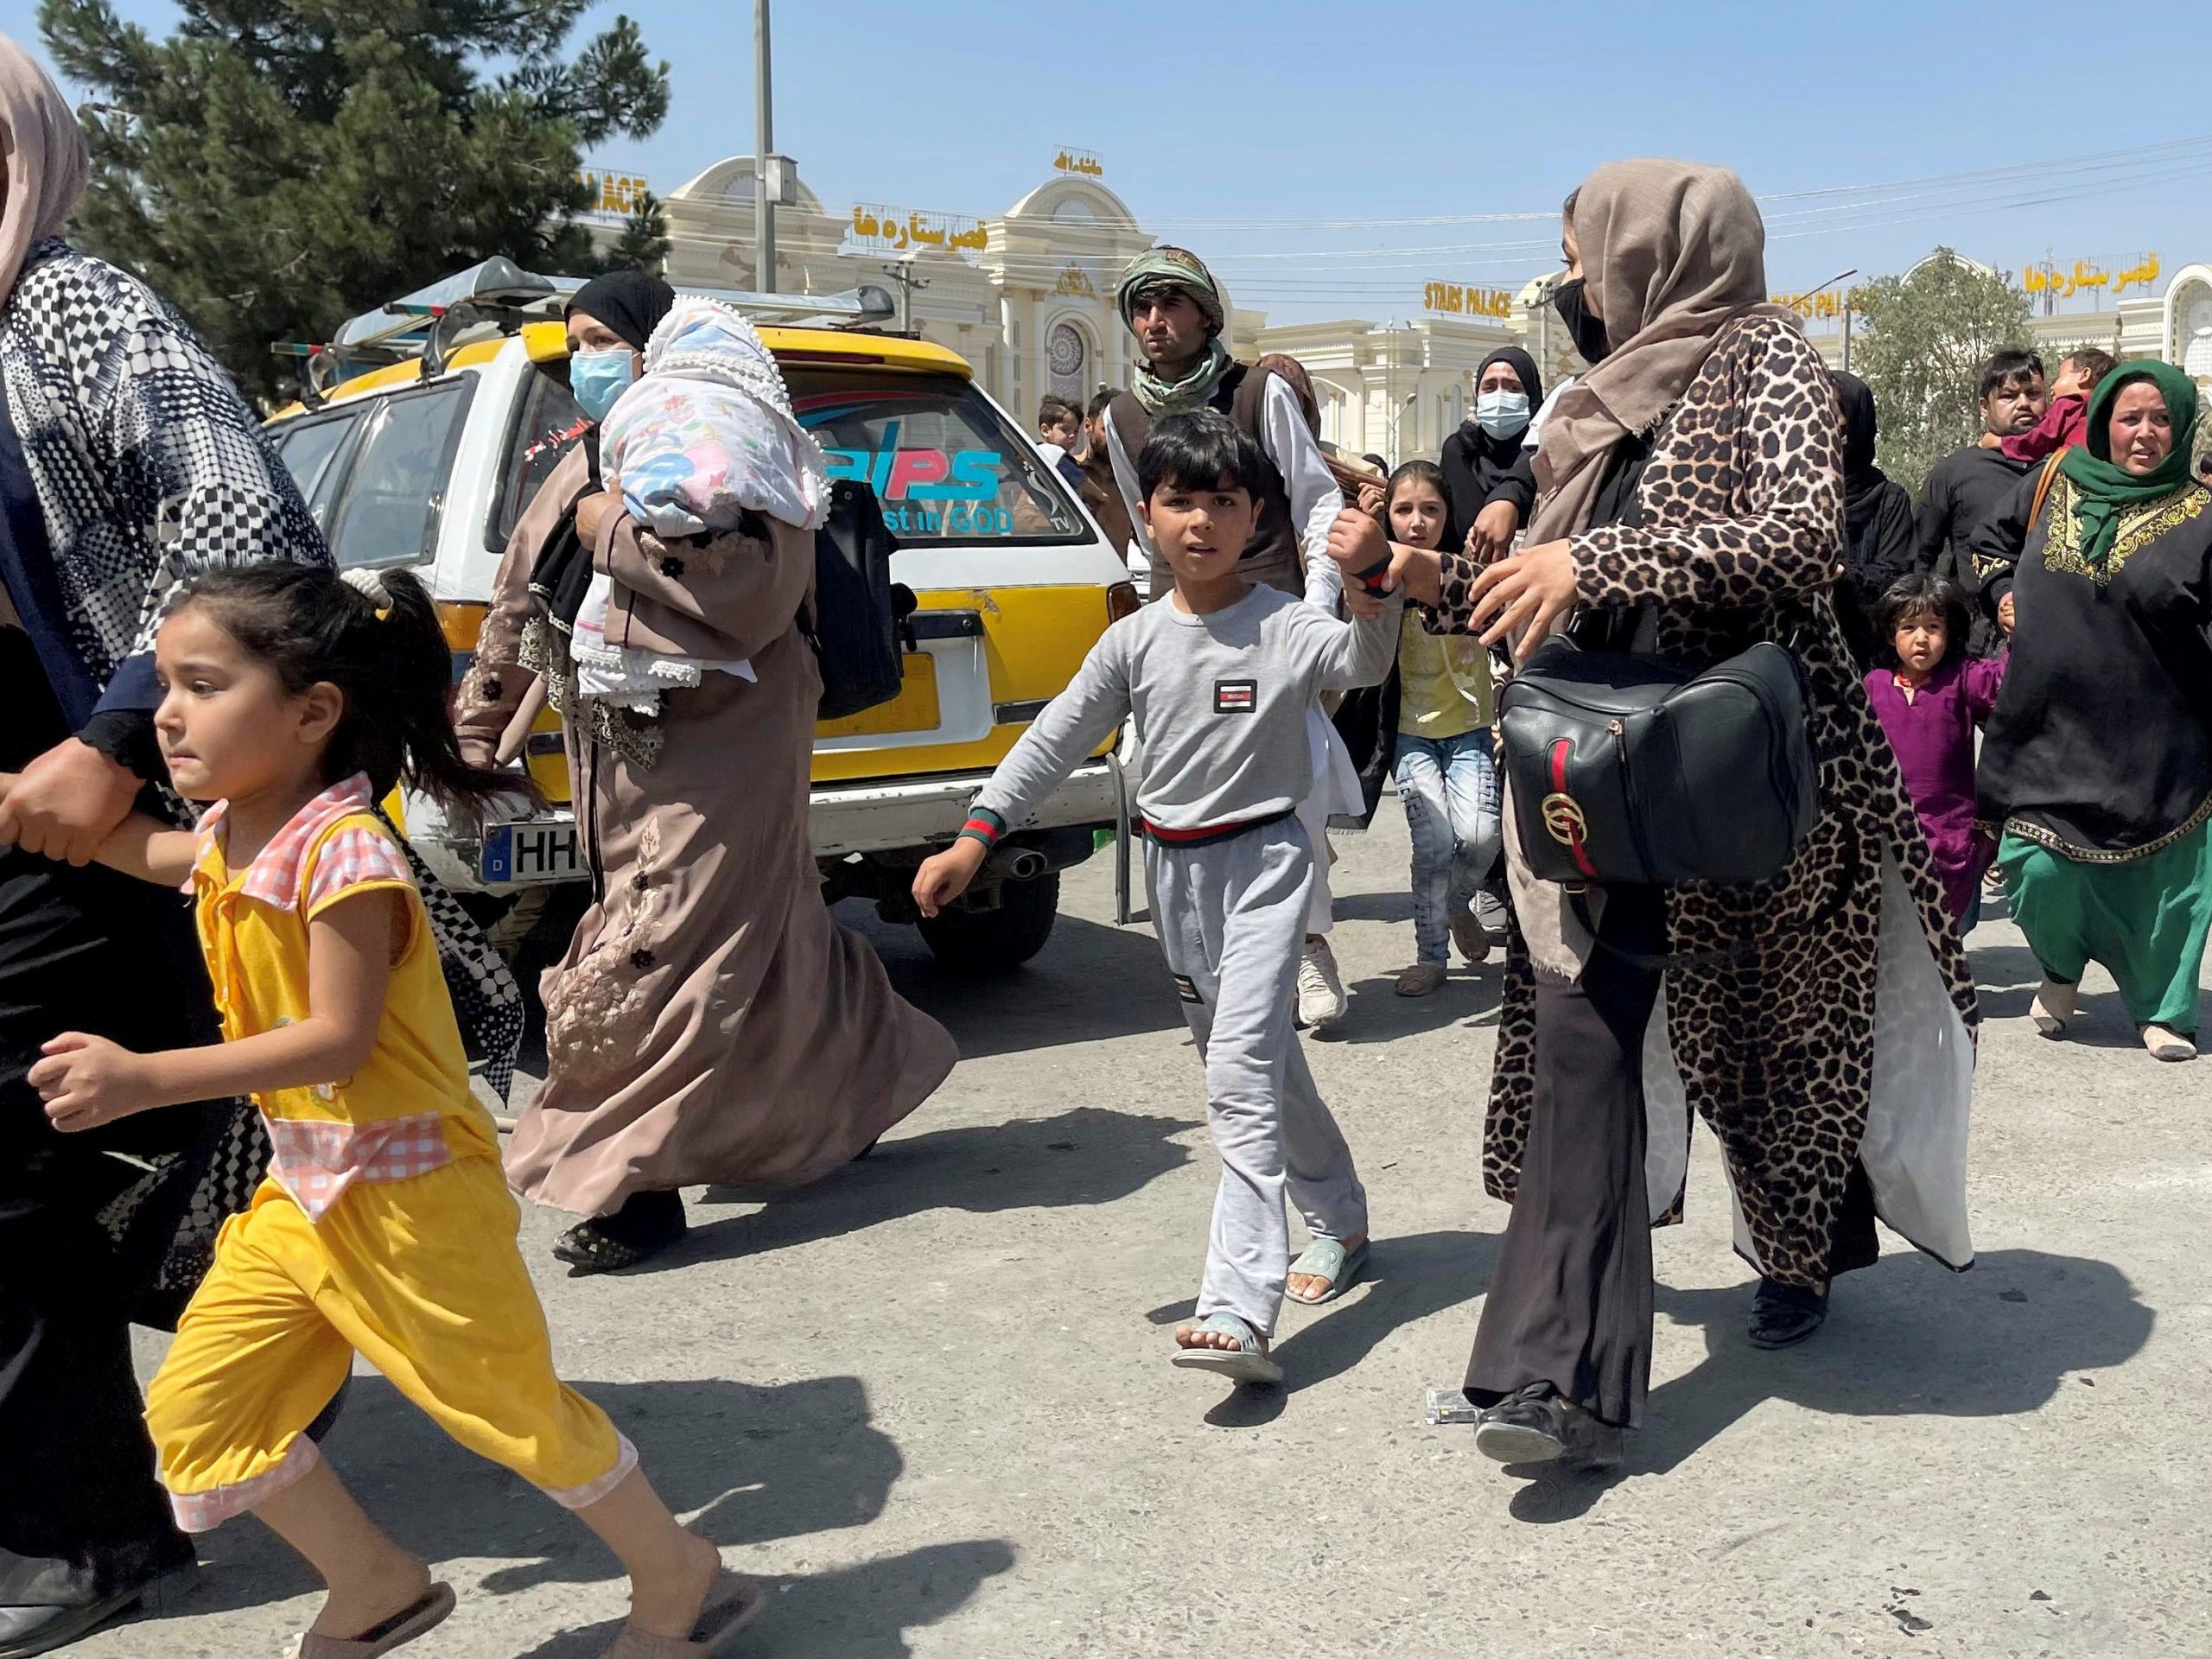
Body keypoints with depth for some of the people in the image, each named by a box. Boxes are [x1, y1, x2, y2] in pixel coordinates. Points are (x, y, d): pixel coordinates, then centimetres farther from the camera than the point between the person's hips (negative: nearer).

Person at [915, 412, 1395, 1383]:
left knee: (1241, 1071, -16)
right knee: (1256, 1062, 17)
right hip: (1173, 867, 6)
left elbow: (1364, 663, -30)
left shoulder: (1287, 628, -10)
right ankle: (1339, 1220, 39)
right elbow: (1056, 740, 4)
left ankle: (1239, 1311, -19)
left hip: (1262, 860, -5)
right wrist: (975, 839, -4)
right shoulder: (1134, 642, 2)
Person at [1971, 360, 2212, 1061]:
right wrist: (2004, 594, 6)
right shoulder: (2054, 486, 5)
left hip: (2155, 746, -2)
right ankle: (2061, 972, 28)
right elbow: (1992, 542, 24)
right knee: (2039, 868, -2)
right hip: (2050, 732, 2)